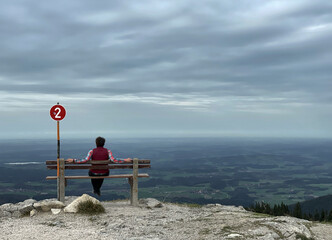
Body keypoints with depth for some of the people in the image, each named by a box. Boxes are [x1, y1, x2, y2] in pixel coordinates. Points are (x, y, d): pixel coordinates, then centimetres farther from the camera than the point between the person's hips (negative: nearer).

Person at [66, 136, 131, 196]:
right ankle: (98, 189, 55)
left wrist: (73, 160, -19)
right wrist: (125, 160, -17)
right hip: (105, 174, 1)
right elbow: (113, 160, -24)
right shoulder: (108, 151, -11)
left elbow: (85, 160, -25)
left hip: (94, 173, -1)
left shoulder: (92, 151, -13)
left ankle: (95, 189, 53)